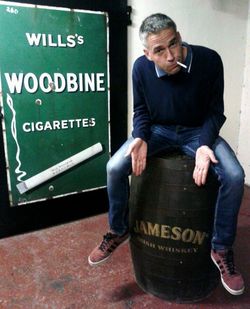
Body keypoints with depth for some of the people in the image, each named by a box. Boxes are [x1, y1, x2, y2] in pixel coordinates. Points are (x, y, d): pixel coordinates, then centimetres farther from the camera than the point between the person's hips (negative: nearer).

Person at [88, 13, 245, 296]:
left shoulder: (209, 61, -18)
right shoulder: (141, 67, -12)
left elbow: (215, 111, -9)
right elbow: (141, 110, 1)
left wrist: (204, 144, -27)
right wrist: (140, 138, -19)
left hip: (197, 130, -1)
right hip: (157, 129, 1)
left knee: (234, 176, -26)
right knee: (115, 168, -22)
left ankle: (221, 249, -3)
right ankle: (119, 230, 5)